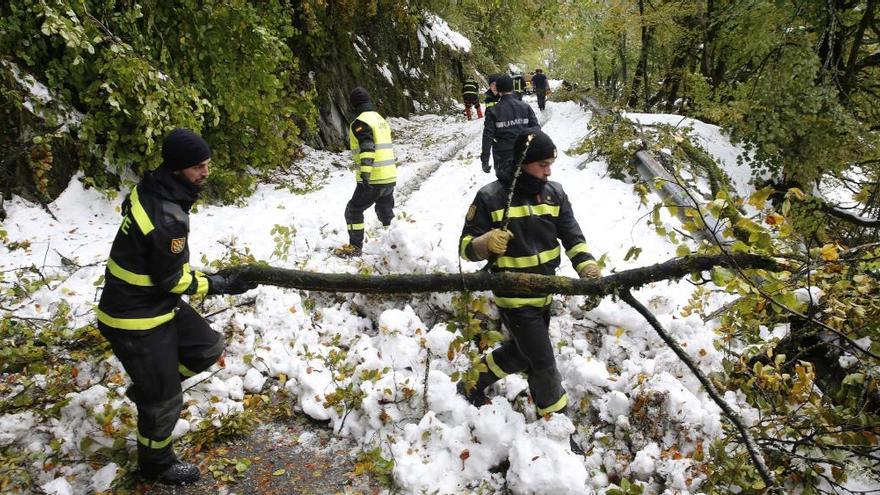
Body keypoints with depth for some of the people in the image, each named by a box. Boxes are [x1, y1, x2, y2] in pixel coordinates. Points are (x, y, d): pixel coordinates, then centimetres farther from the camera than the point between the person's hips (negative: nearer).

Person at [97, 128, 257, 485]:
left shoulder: (150, 189, -3)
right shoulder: (168, 218, -32)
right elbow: (171, 281, -21)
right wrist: (220, 284, -10)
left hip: (156, 303, 9)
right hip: (136, 320, -9)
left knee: (208, 348, 17)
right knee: (164, 400, 9)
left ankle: (150, 387, 33)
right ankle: (156, 464, 33)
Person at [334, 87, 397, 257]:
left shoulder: (360, 122, -11)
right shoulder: (381, 119, 17)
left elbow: (367, 148, -23)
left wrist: (365, 172, -29)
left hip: (373, 179, -8)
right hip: (390, 176, 8)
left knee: (353, 210, 5)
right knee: (386, 211, 21)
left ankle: (355, 246, 7)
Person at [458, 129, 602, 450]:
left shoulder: (554, 193, 1)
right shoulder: (491, 197, -15)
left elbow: (572, 236, 1)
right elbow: (466, 247, -10)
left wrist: (587, 266, -17)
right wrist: (486, 243, -33)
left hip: (544, 293, 7)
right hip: (514, 298, -6)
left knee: (521, 353, 23)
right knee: (543, 365, 0)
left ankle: (473, 384, 46)